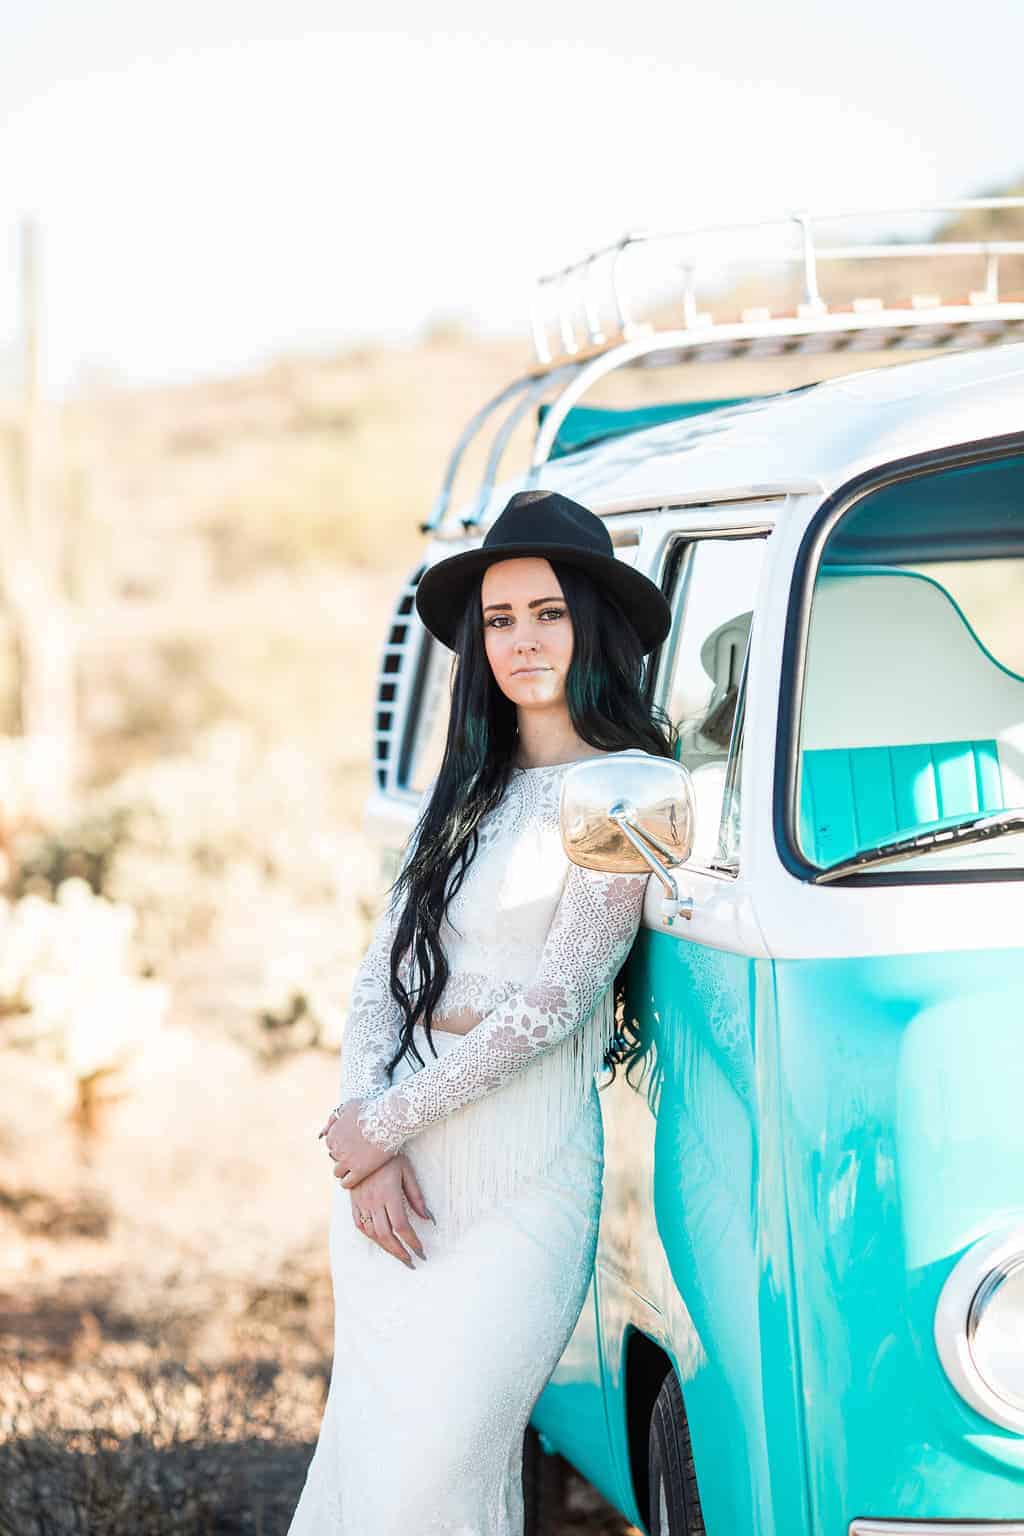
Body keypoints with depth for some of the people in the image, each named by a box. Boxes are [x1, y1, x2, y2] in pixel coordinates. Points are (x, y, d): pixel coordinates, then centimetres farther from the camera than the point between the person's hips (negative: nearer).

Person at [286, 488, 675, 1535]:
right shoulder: (465, 790, 16)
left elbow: (555, 1000, -12)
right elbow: (379, 976, 11)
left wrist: (385, 1124, -9)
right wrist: (367, 1144, -5)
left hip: (515, 1193, -6)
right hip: (393, 1178, 6)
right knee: (365, 1449, 7)